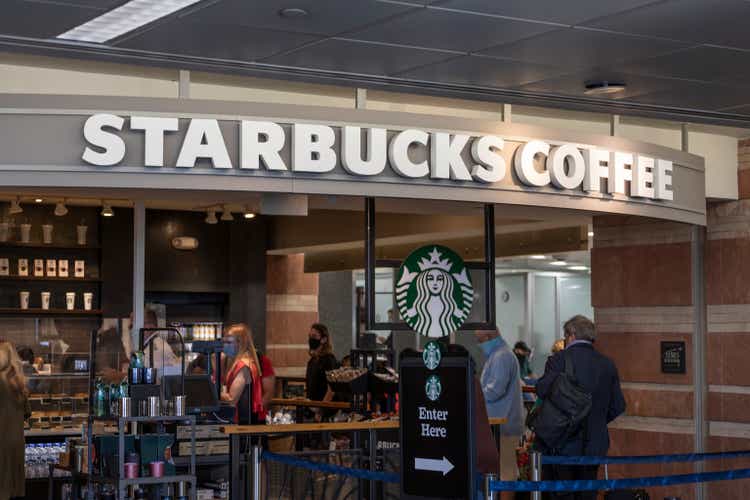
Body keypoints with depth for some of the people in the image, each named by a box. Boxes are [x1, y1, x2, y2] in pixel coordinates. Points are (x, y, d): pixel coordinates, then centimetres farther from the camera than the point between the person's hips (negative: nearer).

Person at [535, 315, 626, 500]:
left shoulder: (559, 360, -9)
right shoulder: (607, 364, 5)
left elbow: (542, 390, -20)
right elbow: (618, 405, 7)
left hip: (562, 444, -4)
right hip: (594, 446, 4)